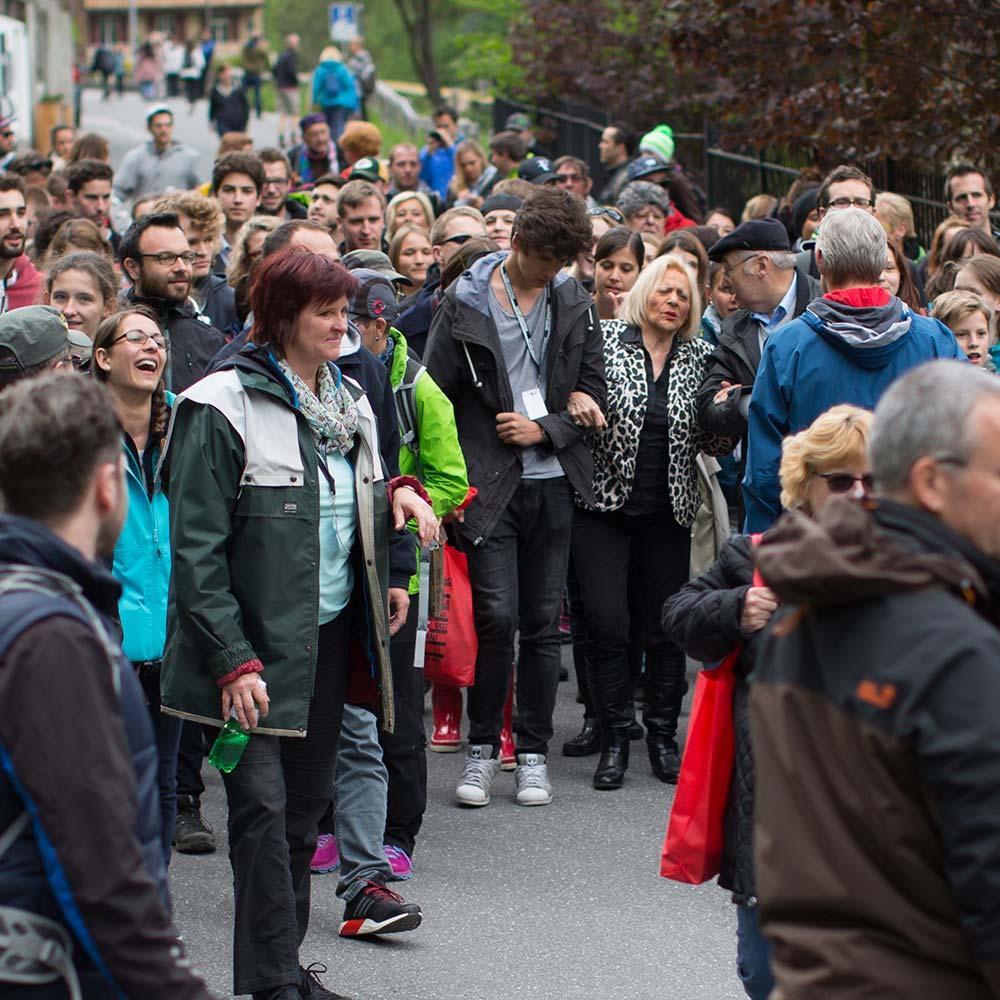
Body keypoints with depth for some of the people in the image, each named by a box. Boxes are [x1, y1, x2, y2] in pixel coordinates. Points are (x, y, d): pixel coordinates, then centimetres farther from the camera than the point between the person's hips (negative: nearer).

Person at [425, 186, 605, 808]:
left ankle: (534, 753, 14)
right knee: (496, 617, -9)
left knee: (543, 623, 5)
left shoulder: (575, 305, 8)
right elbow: (435, 397, 0)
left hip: (554, 482, 3)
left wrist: (545, 429, -7)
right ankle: (482, 749, 5)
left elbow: (594, 393, 10)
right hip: (488, 483, -3)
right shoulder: (466, 303, -1)